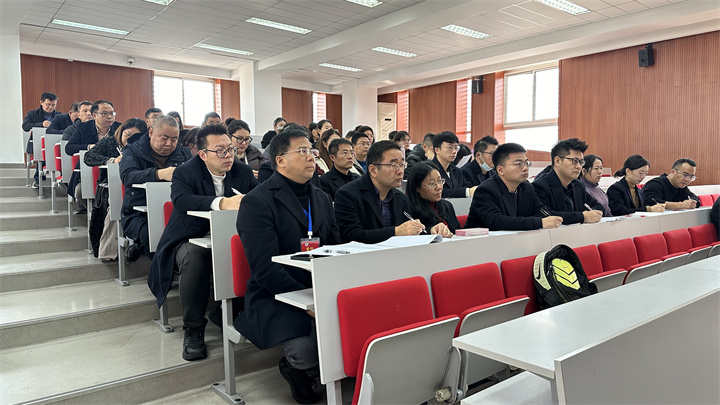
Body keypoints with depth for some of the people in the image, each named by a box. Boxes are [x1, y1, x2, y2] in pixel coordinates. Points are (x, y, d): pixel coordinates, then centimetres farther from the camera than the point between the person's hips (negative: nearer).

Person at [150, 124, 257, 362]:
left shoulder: (243, 171, 4)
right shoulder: (185, 172, -9)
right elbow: (181, 200, -30)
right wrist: (221, 203, -45)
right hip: (191, 241, -2)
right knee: (195, 258, -37)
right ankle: (193, 331, -18)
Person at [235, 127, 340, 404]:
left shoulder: (321, 199, 16)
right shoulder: (257, 202, -8)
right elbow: (265, 269, -16)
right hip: (275, 299, -6)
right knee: (307, 349, -32)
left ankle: (303, 369, 9)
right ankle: (294, 370, 8)